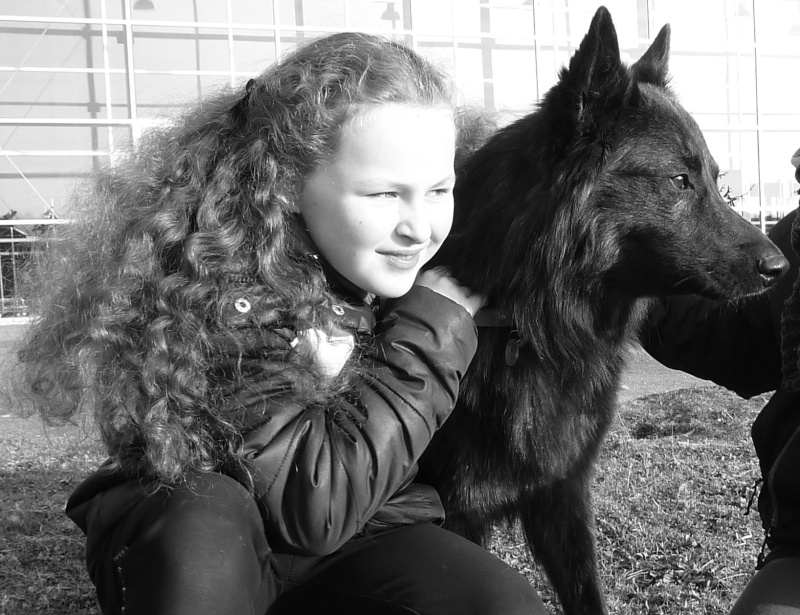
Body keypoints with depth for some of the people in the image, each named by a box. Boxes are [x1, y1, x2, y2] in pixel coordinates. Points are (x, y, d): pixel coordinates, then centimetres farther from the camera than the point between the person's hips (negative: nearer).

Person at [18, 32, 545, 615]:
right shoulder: (201, 283, -25)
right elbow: (315, 506, -27)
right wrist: (432, 331, -26)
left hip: (361, 540, 4)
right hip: (201, 559, -3)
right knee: (202, 526, -36)